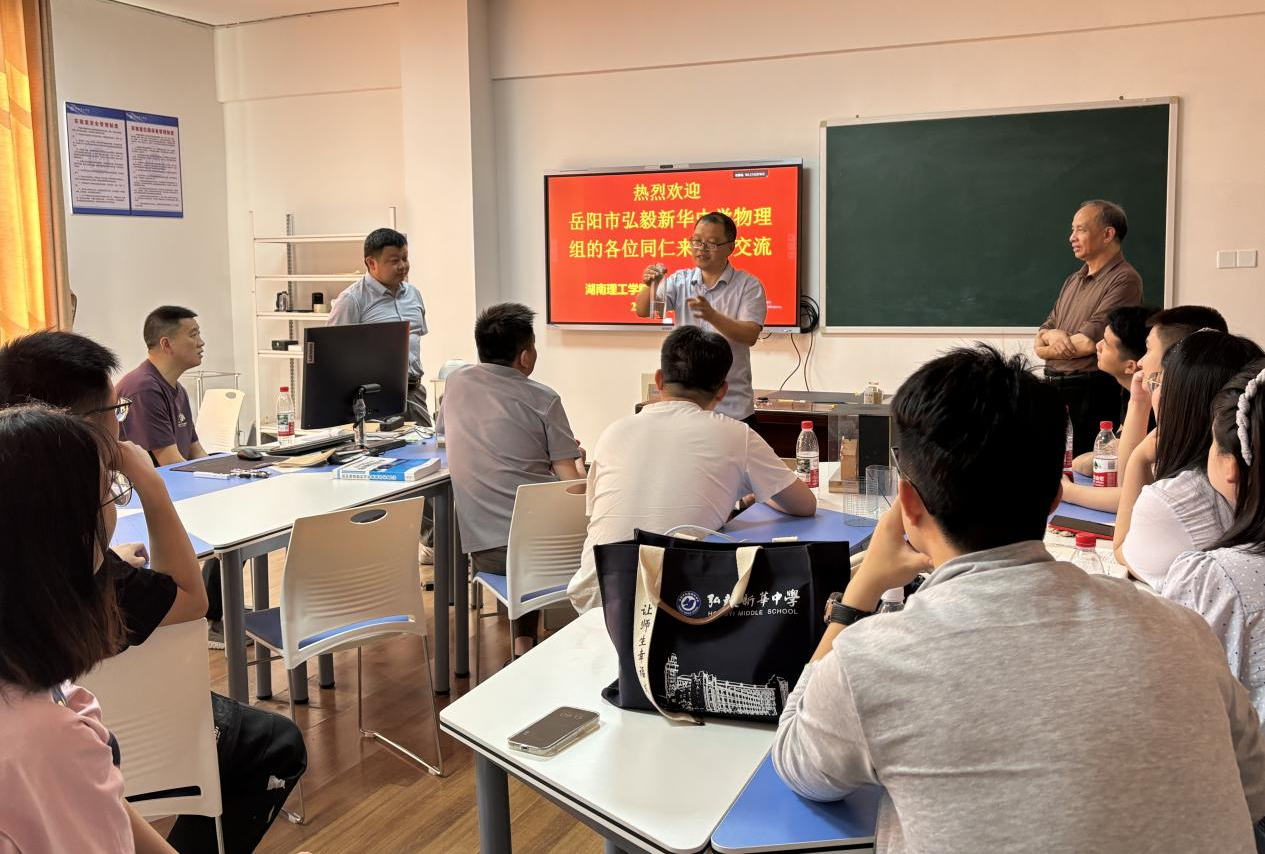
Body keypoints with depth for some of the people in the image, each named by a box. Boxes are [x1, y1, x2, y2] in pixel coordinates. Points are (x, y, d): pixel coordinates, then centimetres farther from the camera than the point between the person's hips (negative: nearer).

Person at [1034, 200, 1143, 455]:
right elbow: (1039, 345, 14)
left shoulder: (1124, 279, -9)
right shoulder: (1073, 280, 17)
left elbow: (1089, 342, -16)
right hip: (1054, 387, 7)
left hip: (1091, 394, -7)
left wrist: (1049, 347, 0)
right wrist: (1051, 335, -9)